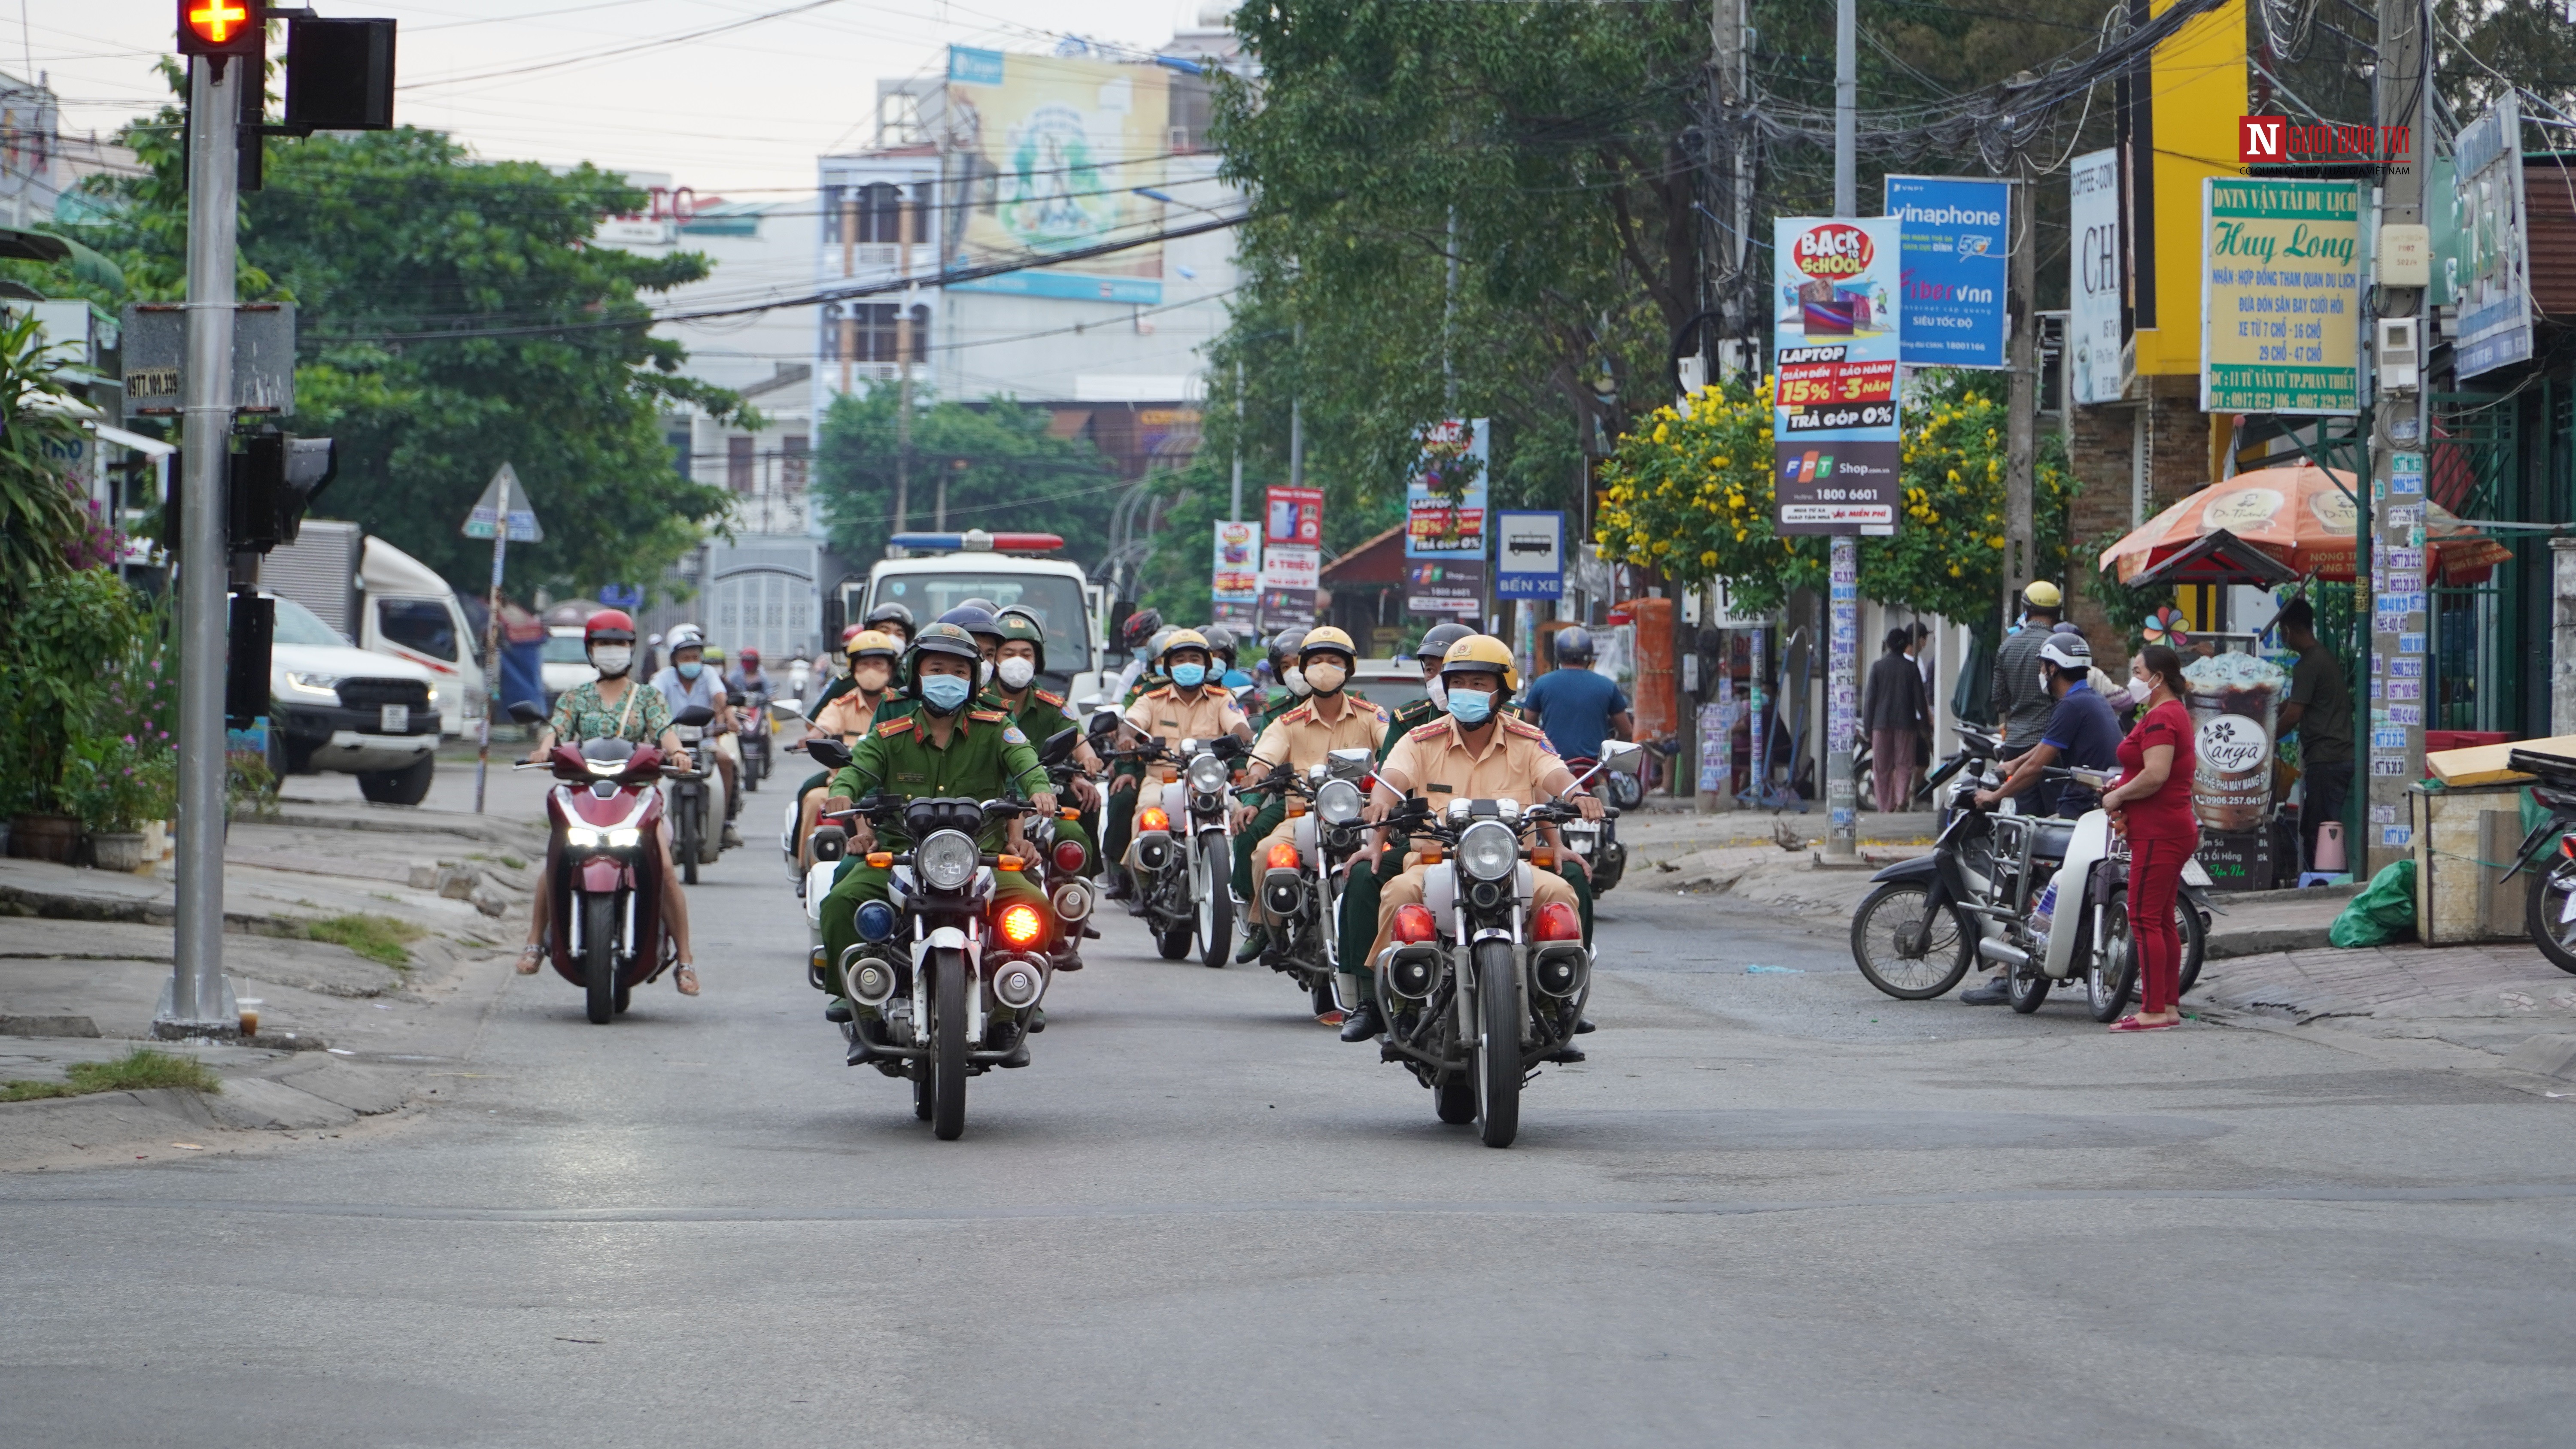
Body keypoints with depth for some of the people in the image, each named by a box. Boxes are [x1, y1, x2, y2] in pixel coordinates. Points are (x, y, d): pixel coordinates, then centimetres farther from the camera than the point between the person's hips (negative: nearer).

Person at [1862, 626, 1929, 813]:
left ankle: (1886, 806, 3)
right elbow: (1919, 699, 2)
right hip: (1905, 723, 0)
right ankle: (1902, 798, -15)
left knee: (1882, 766, 5)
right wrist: (1925, 725, 10)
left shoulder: (1878, 667, 0)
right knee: (1904, 763, 5)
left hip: (1882, 722, 0)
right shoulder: (1911, 668, 0)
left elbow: (1870, 698, 0)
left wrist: (1867, 727, 5)